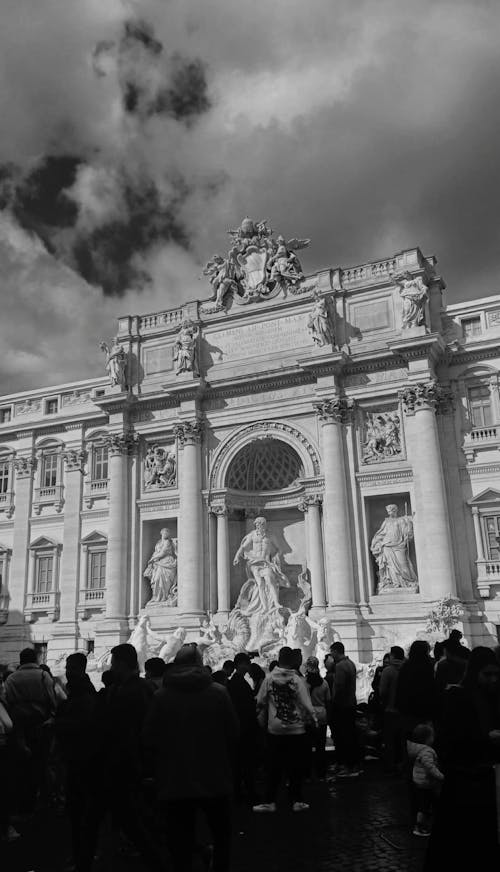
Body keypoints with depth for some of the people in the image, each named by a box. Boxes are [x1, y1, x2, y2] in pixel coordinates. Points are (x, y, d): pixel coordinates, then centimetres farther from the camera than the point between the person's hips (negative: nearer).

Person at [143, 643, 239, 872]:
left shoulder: (161, 696, -10)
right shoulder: (218, 692, -10)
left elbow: (149, 739, -5)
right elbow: (233, 734, -5)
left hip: (174, 783, 0)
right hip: (215, 779, 0)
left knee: (180, 844, 11)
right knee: (222, 838, 21)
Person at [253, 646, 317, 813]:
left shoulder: (269, 679, -7)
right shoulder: (297, 680, -12)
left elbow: (260, 702, 0)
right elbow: (306, 704, -9)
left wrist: (262, 720, 16)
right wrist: (314, 719, 7)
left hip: (275, 730, 1)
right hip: (296, 729, -1)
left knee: (274, 767, 11)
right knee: (296, 767, 11)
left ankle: (270, 801, 15)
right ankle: (296, 801, 18)